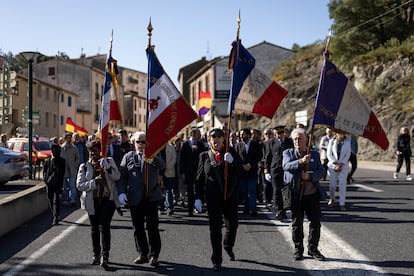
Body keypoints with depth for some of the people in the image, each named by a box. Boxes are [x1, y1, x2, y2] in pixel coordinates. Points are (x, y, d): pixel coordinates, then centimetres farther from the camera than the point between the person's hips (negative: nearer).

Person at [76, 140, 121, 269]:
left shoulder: (108, 162, 5)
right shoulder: (84, 167, 6)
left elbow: (116, 177, -8)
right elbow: (79, 185, -3)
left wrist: (107, 167, -25)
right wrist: (94, 182, -17)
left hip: (107, 200, -2)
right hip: (92, 202, 2)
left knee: (104, 227, -13)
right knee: (94, 229, 11)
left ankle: (104, 256, -15)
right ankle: (96, 254, 25)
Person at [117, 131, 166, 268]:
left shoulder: (154, 155, 5)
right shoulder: (128, 157, 8)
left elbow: (162, 166, -15)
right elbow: (122, 176, 3)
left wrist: (151, 159, -35)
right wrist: (121, 192, -10)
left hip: (151, 197, -2)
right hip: (135, 198, 2)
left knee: (153, 227, -5)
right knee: (138, 228, 9)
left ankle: (153, 255, 4)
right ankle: (143, 254, 22)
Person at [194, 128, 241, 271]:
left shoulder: (230, 152, 2)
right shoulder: (204, 156, 1)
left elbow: (239, 168, -9)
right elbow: (199, 178, 2)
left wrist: (232, 161, -29)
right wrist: (198, 197, -2)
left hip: (231, 195, 2)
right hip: (213, 197, -1)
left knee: (233, 224, 14)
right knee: (215, 228, 0)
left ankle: (228, 246, 45)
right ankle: (216, 260, 9)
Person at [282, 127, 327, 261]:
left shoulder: (315, 154, 10)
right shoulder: (288, 153, 5)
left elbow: (321, 171, 1)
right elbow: (286, 166, -15)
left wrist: (309, 176, -17)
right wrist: (300, 162, -30)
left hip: (312, 194, 2)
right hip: (295, 195, -2)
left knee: (316, 222, 4)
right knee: (297, 223, 5)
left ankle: (313, 249, 18)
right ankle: (298, 249, 18)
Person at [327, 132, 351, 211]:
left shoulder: (348, 141, -2)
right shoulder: (332, 141, -1)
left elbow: (348, 155, -2)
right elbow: (329, 154, 0)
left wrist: (341, 164, -10)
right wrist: (335, 163, -10)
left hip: (344, 166, -1)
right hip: (333, 166, 1)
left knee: (342, 184, -6)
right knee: (332, 184, 4)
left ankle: (342, 204, -3)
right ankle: (332, 199, 29)